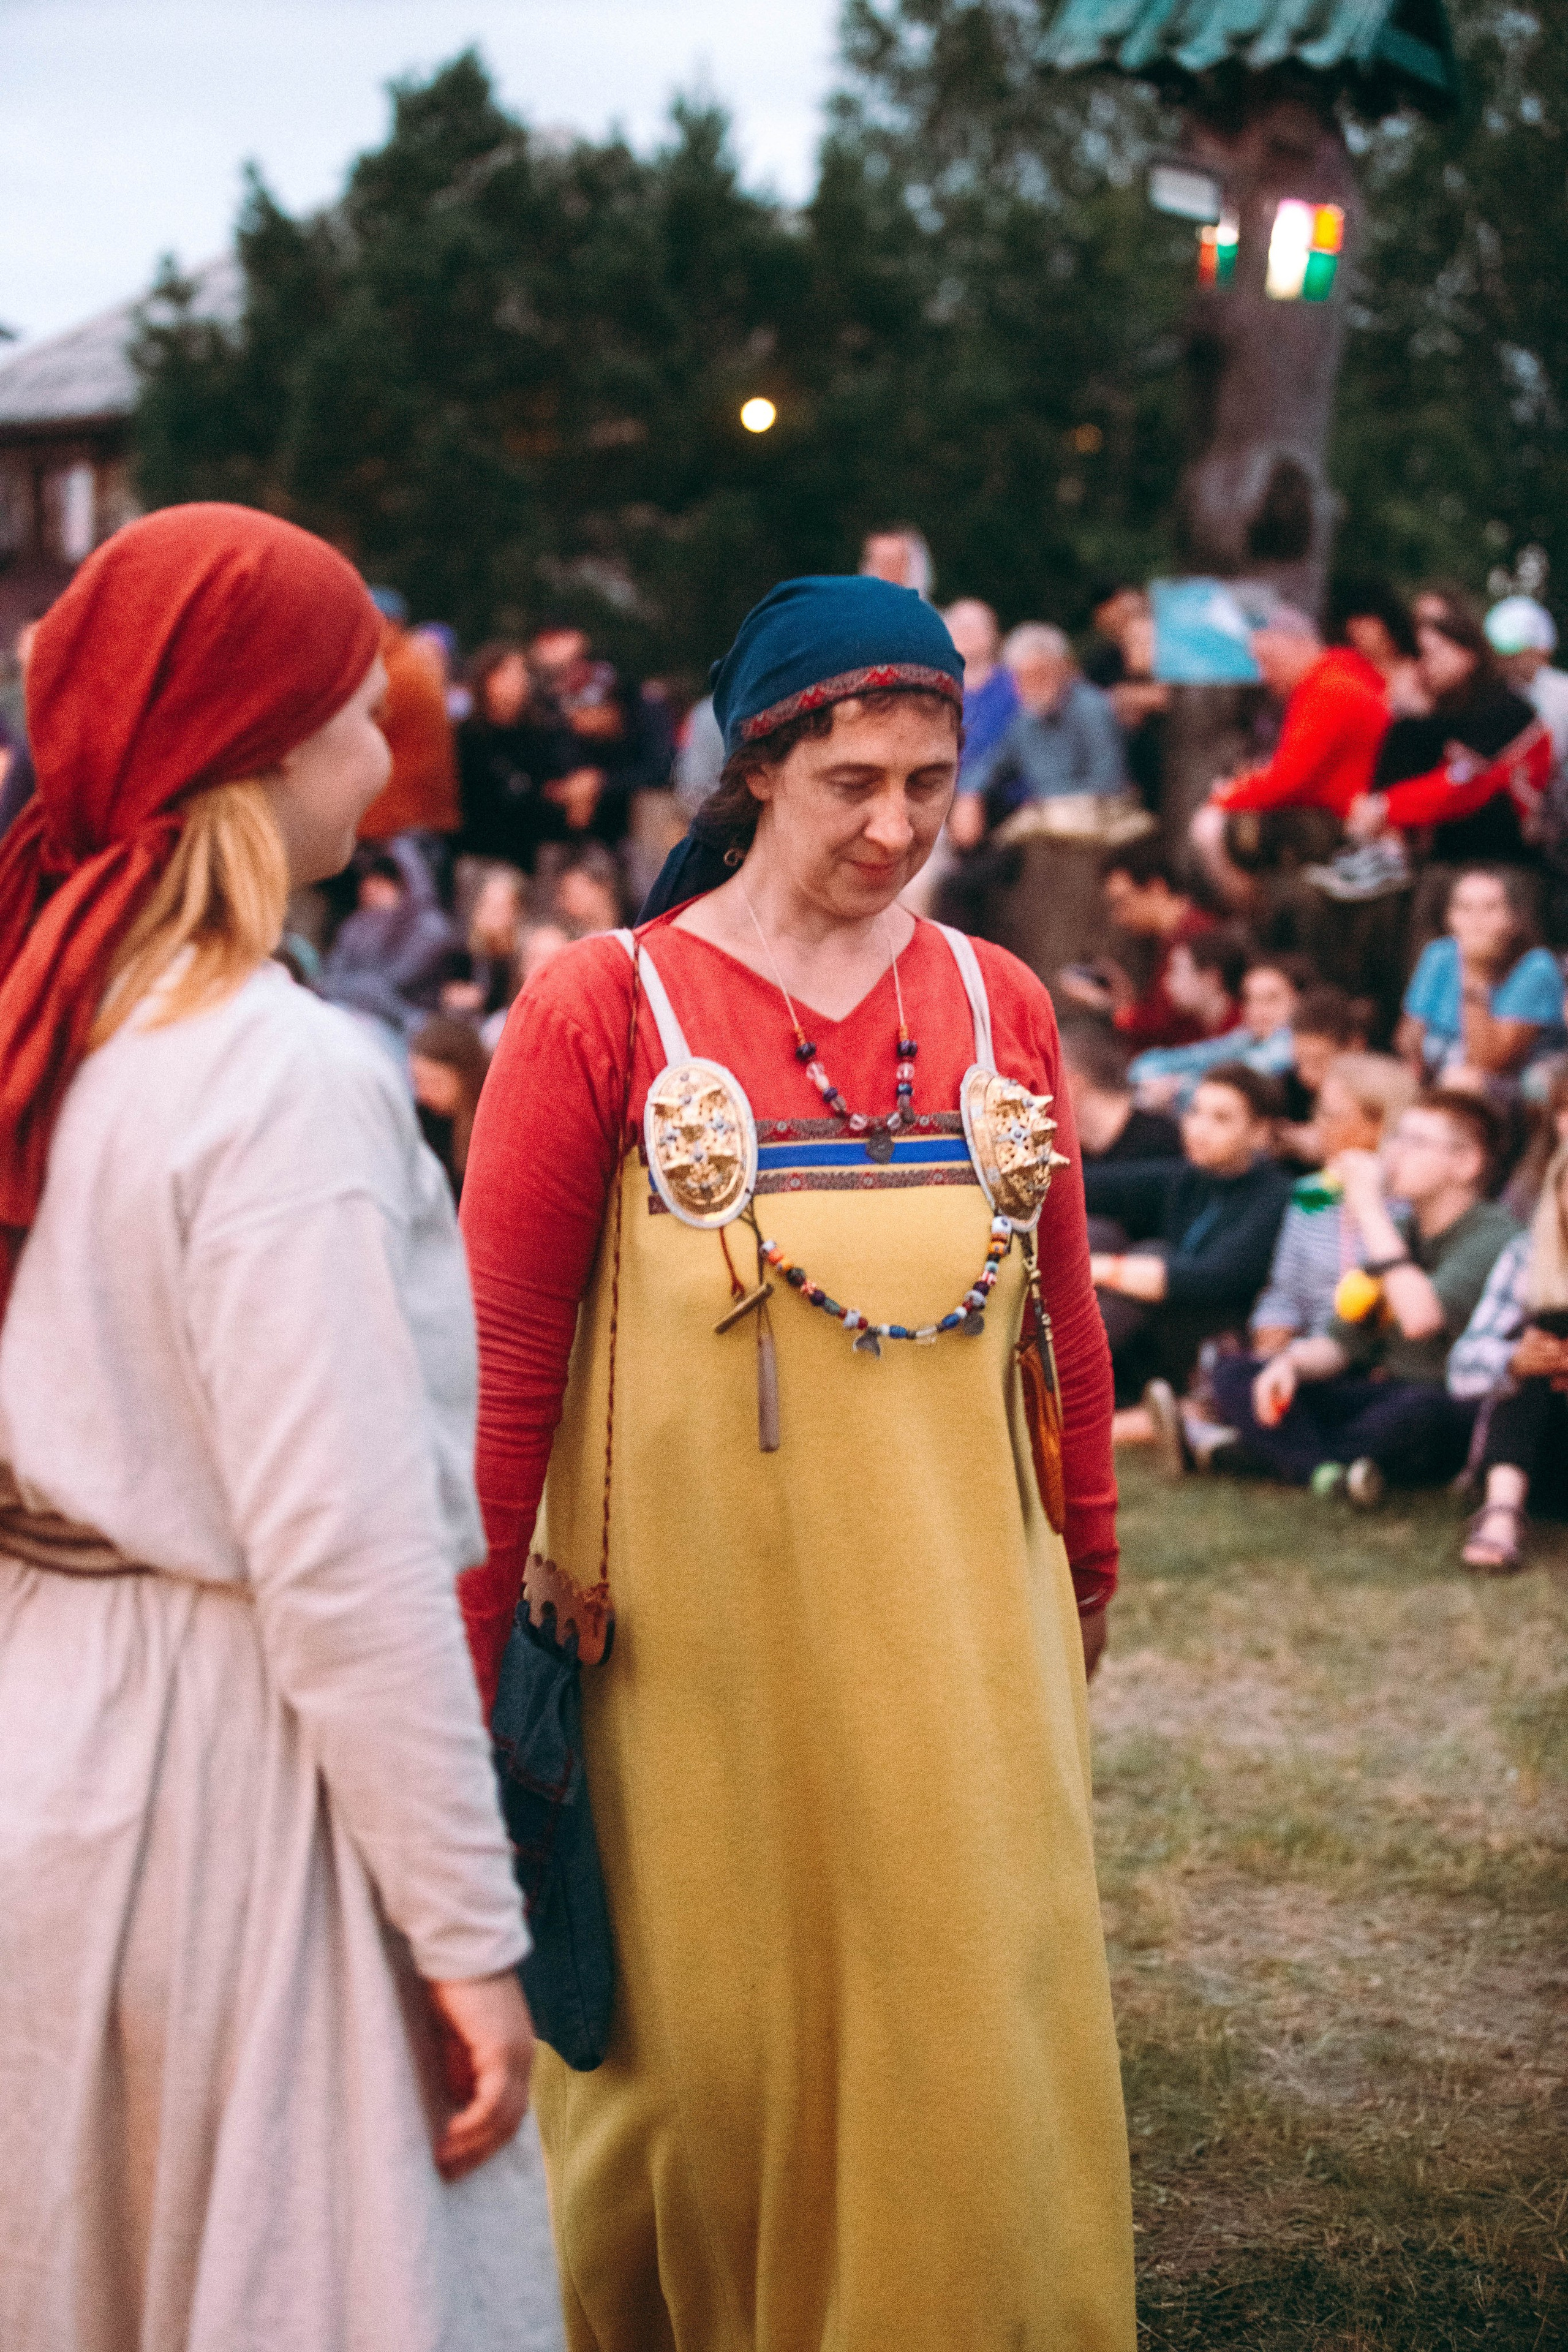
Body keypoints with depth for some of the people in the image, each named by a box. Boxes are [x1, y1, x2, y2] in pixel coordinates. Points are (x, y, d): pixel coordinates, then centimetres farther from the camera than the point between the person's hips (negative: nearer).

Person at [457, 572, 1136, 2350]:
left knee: (973, 2034, 8)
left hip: (953, 1620, 3)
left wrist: (1088, 1567, 16)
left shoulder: (1000, 1005, 5)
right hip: (694, 1626, -3)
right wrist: (469, 1648, -7)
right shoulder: (601, 1014, -7)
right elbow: (504, 1352, -7)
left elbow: (1065, 1319, 12)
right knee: (701, 2036, 9)